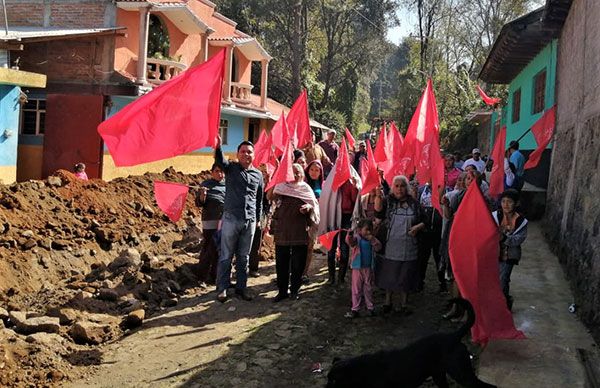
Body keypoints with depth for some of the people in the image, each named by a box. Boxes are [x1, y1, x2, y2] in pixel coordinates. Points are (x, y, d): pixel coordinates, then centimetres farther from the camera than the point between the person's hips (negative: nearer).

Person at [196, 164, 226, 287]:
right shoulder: (206, 184, 4)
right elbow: (199, 203, -2)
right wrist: (202, 195, -21)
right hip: (210, 221, -4)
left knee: (219, 250, 9)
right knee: (208, 250, -6)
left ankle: (214, 277, 20)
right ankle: (202, 278, 0)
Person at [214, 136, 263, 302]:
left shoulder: (258, 175, 10)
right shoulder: (231, 168, 1)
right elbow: (220, 160, -22)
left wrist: (257, 218, 17)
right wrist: (217, 147, -43)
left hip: (250, 221, 3)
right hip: (231, 218, -3)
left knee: (243, 257, 11)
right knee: (226, 256, 2)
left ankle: (241, 287, 21)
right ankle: (222, 288, 11)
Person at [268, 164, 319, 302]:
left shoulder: (305, 189, 7)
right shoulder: (282, 187, 6)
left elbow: (314, 205, 9)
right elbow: (270, 197, -8)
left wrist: (309, 207, -14)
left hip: (300, 232, 0)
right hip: (282, 231, 0)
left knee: (298, 264, 5)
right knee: (281, 262, 5)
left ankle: (294, 290, 20)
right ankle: (282, 291, 15)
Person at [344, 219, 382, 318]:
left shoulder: (372, 239, 3)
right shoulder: (356, 238, -10)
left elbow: (378, 248, -5)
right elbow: (350, 242, -30)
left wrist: (373, 241, -20)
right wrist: (349, 235, -50)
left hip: (368, 268, 3)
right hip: (357, 268, -3)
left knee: (368, 288, 14)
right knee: (356, 289, 4)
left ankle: (370, 307, 25)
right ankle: (355, 309, 10)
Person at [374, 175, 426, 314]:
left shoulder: (414, 204, 6)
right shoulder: (387, 201, 0)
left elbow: (423, 222, 12)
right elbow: (378, 211, -20)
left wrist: (418, 227, -10)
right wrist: (378, 197, -39)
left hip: (408, 248, 1)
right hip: (389, 247, -1)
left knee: (405, 277, 8)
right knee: (388, 275, 10)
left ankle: (404, 304, 23)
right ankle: (388, 301, 26)